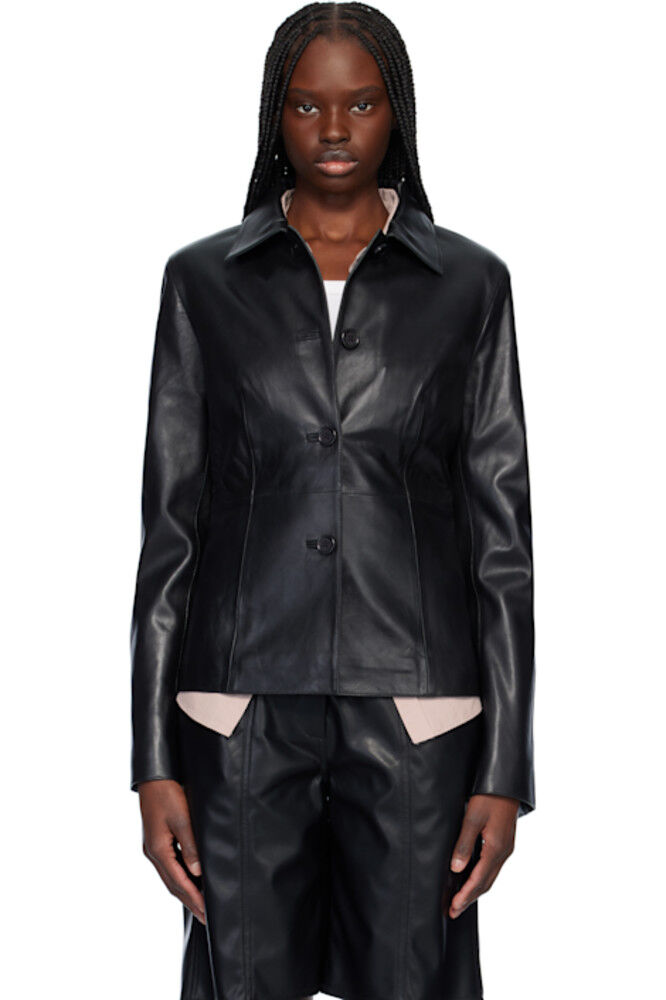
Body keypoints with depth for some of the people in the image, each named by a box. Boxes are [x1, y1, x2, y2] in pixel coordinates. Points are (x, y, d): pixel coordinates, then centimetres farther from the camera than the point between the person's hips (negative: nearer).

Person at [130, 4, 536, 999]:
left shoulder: (468, 282, 4)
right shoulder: (205, 279, 5)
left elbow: (501, 534, 3)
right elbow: (170, 525, 4)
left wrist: (503, 769, -2)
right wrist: (154, 761, -1)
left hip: (417, 707, 0)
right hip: (242, 705, 0)